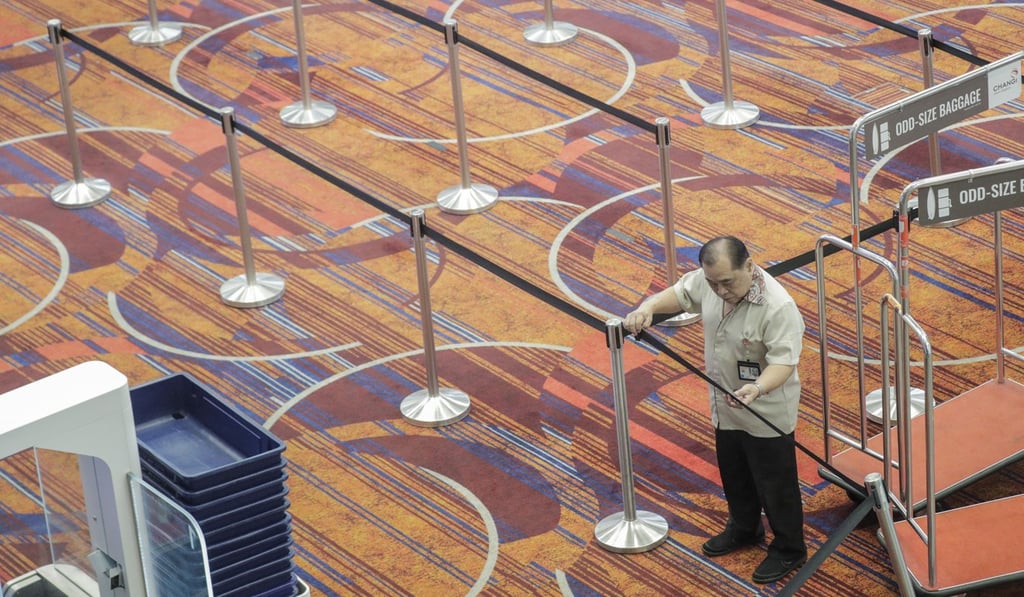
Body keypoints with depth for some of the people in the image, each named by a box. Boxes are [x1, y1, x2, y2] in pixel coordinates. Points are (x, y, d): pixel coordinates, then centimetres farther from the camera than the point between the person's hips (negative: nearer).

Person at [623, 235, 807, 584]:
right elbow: (678, 294, 5)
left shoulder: (778, 307, -33)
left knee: (775, 483, 9)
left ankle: (789, 549, 29)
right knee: (734, 476, 26)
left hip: (767, 413, -7)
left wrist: (758, 388, -50)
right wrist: (648, 307, -15)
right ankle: (744, 529, 49)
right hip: (727, 406, 7)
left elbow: (783, 361, -32)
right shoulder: (707, 281, -12)